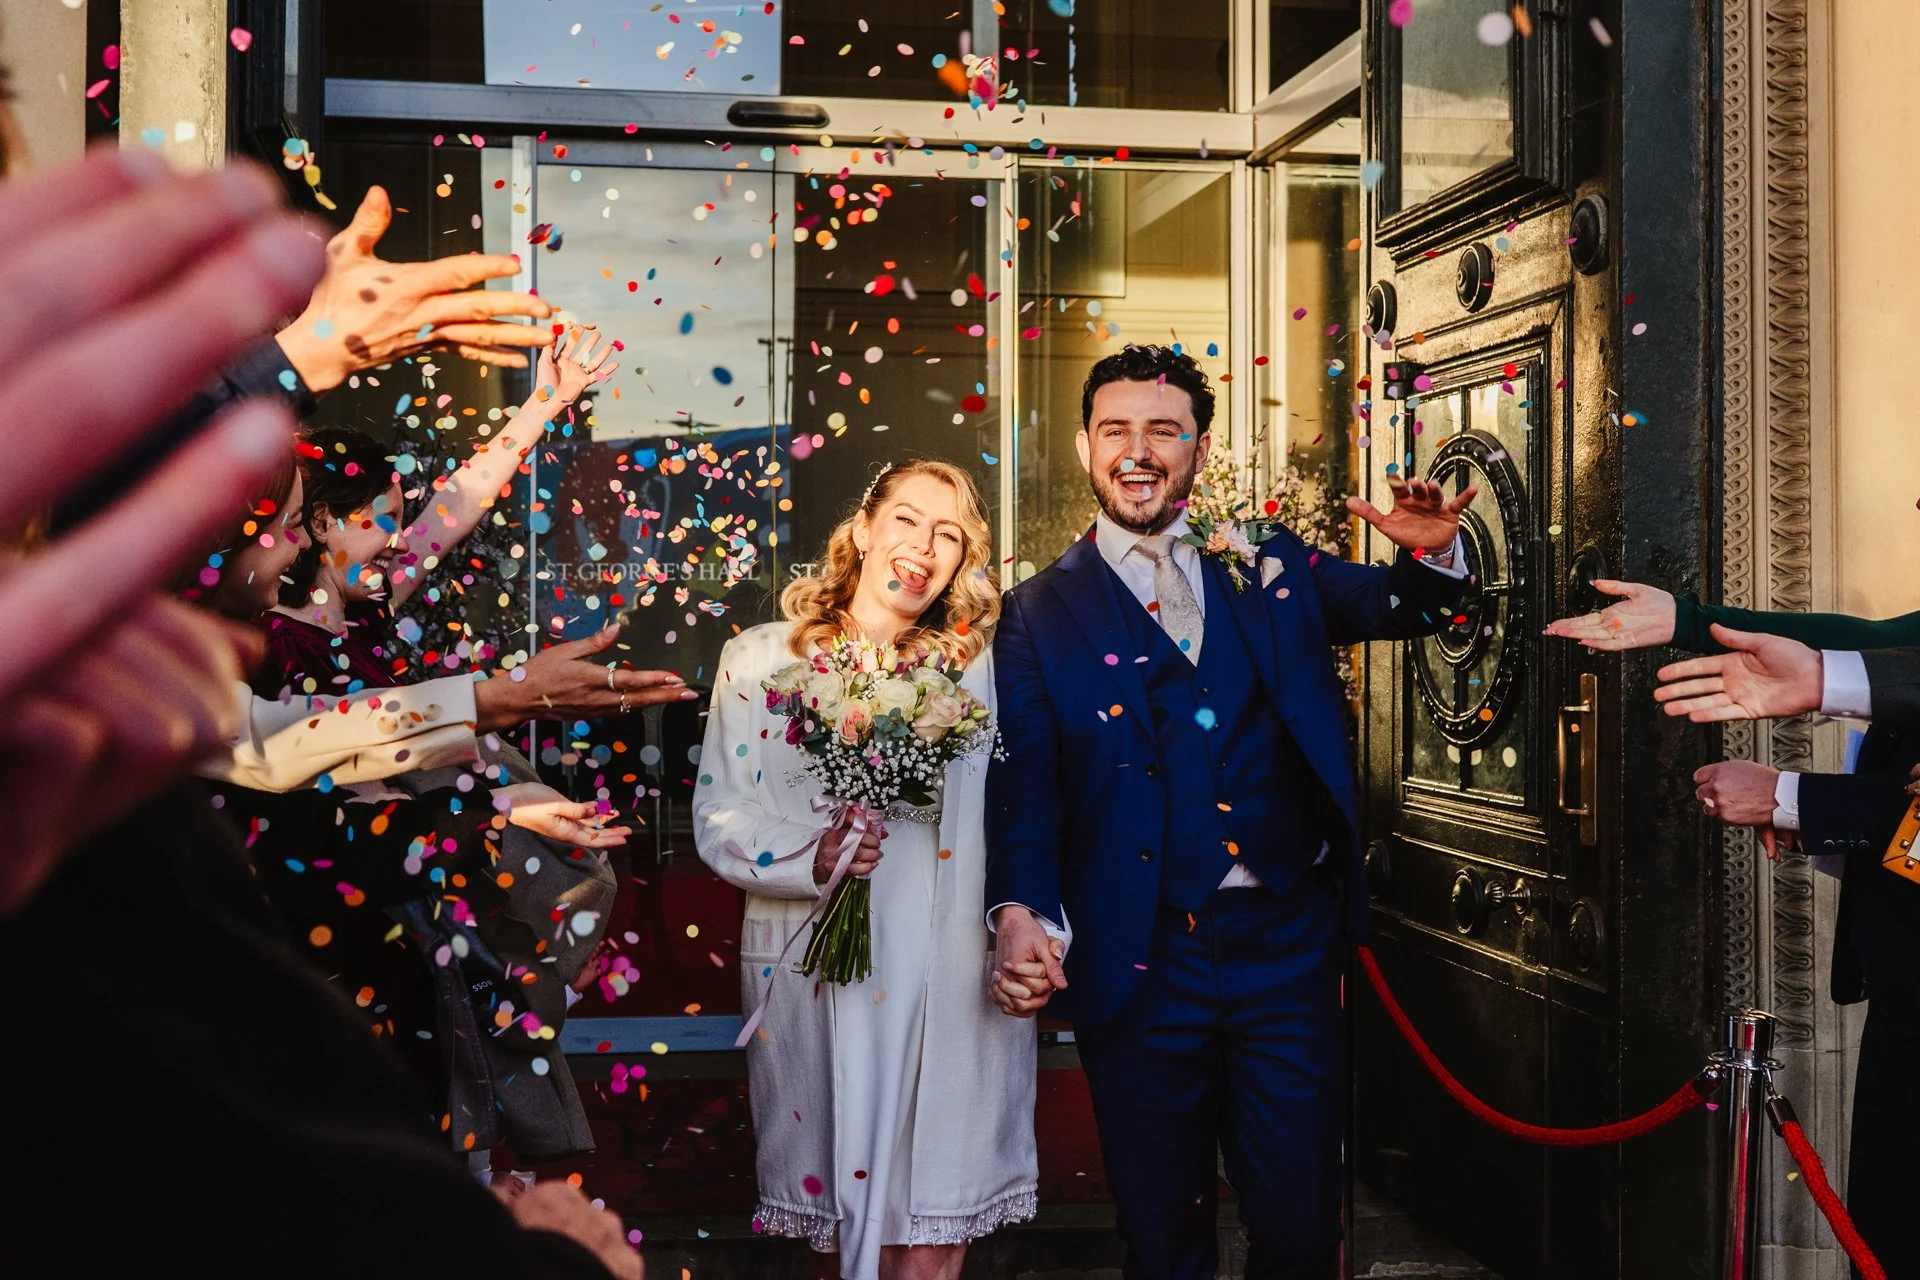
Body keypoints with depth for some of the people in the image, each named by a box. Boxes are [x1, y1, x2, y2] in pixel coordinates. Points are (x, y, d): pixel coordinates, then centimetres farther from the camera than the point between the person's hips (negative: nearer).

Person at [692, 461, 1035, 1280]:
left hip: (953, 983, 0)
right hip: (814, 971, 0)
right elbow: (720, 815, 1)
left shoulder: (980, 671, 9)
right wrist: (810, 856, -16)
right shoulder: (760, 659, 6)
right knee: (839, 1211, 8)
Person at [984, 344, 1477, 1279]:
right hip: (1139, 965, -1)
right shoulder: (1041, 614, 2)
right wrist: (1019, 912, -20)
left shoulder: (1271, 570, 10)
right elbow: (1023, 789, -3)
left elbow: (1402, 609, 12)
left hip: (1288, 947, 2)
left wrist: (1430, 551, -11)